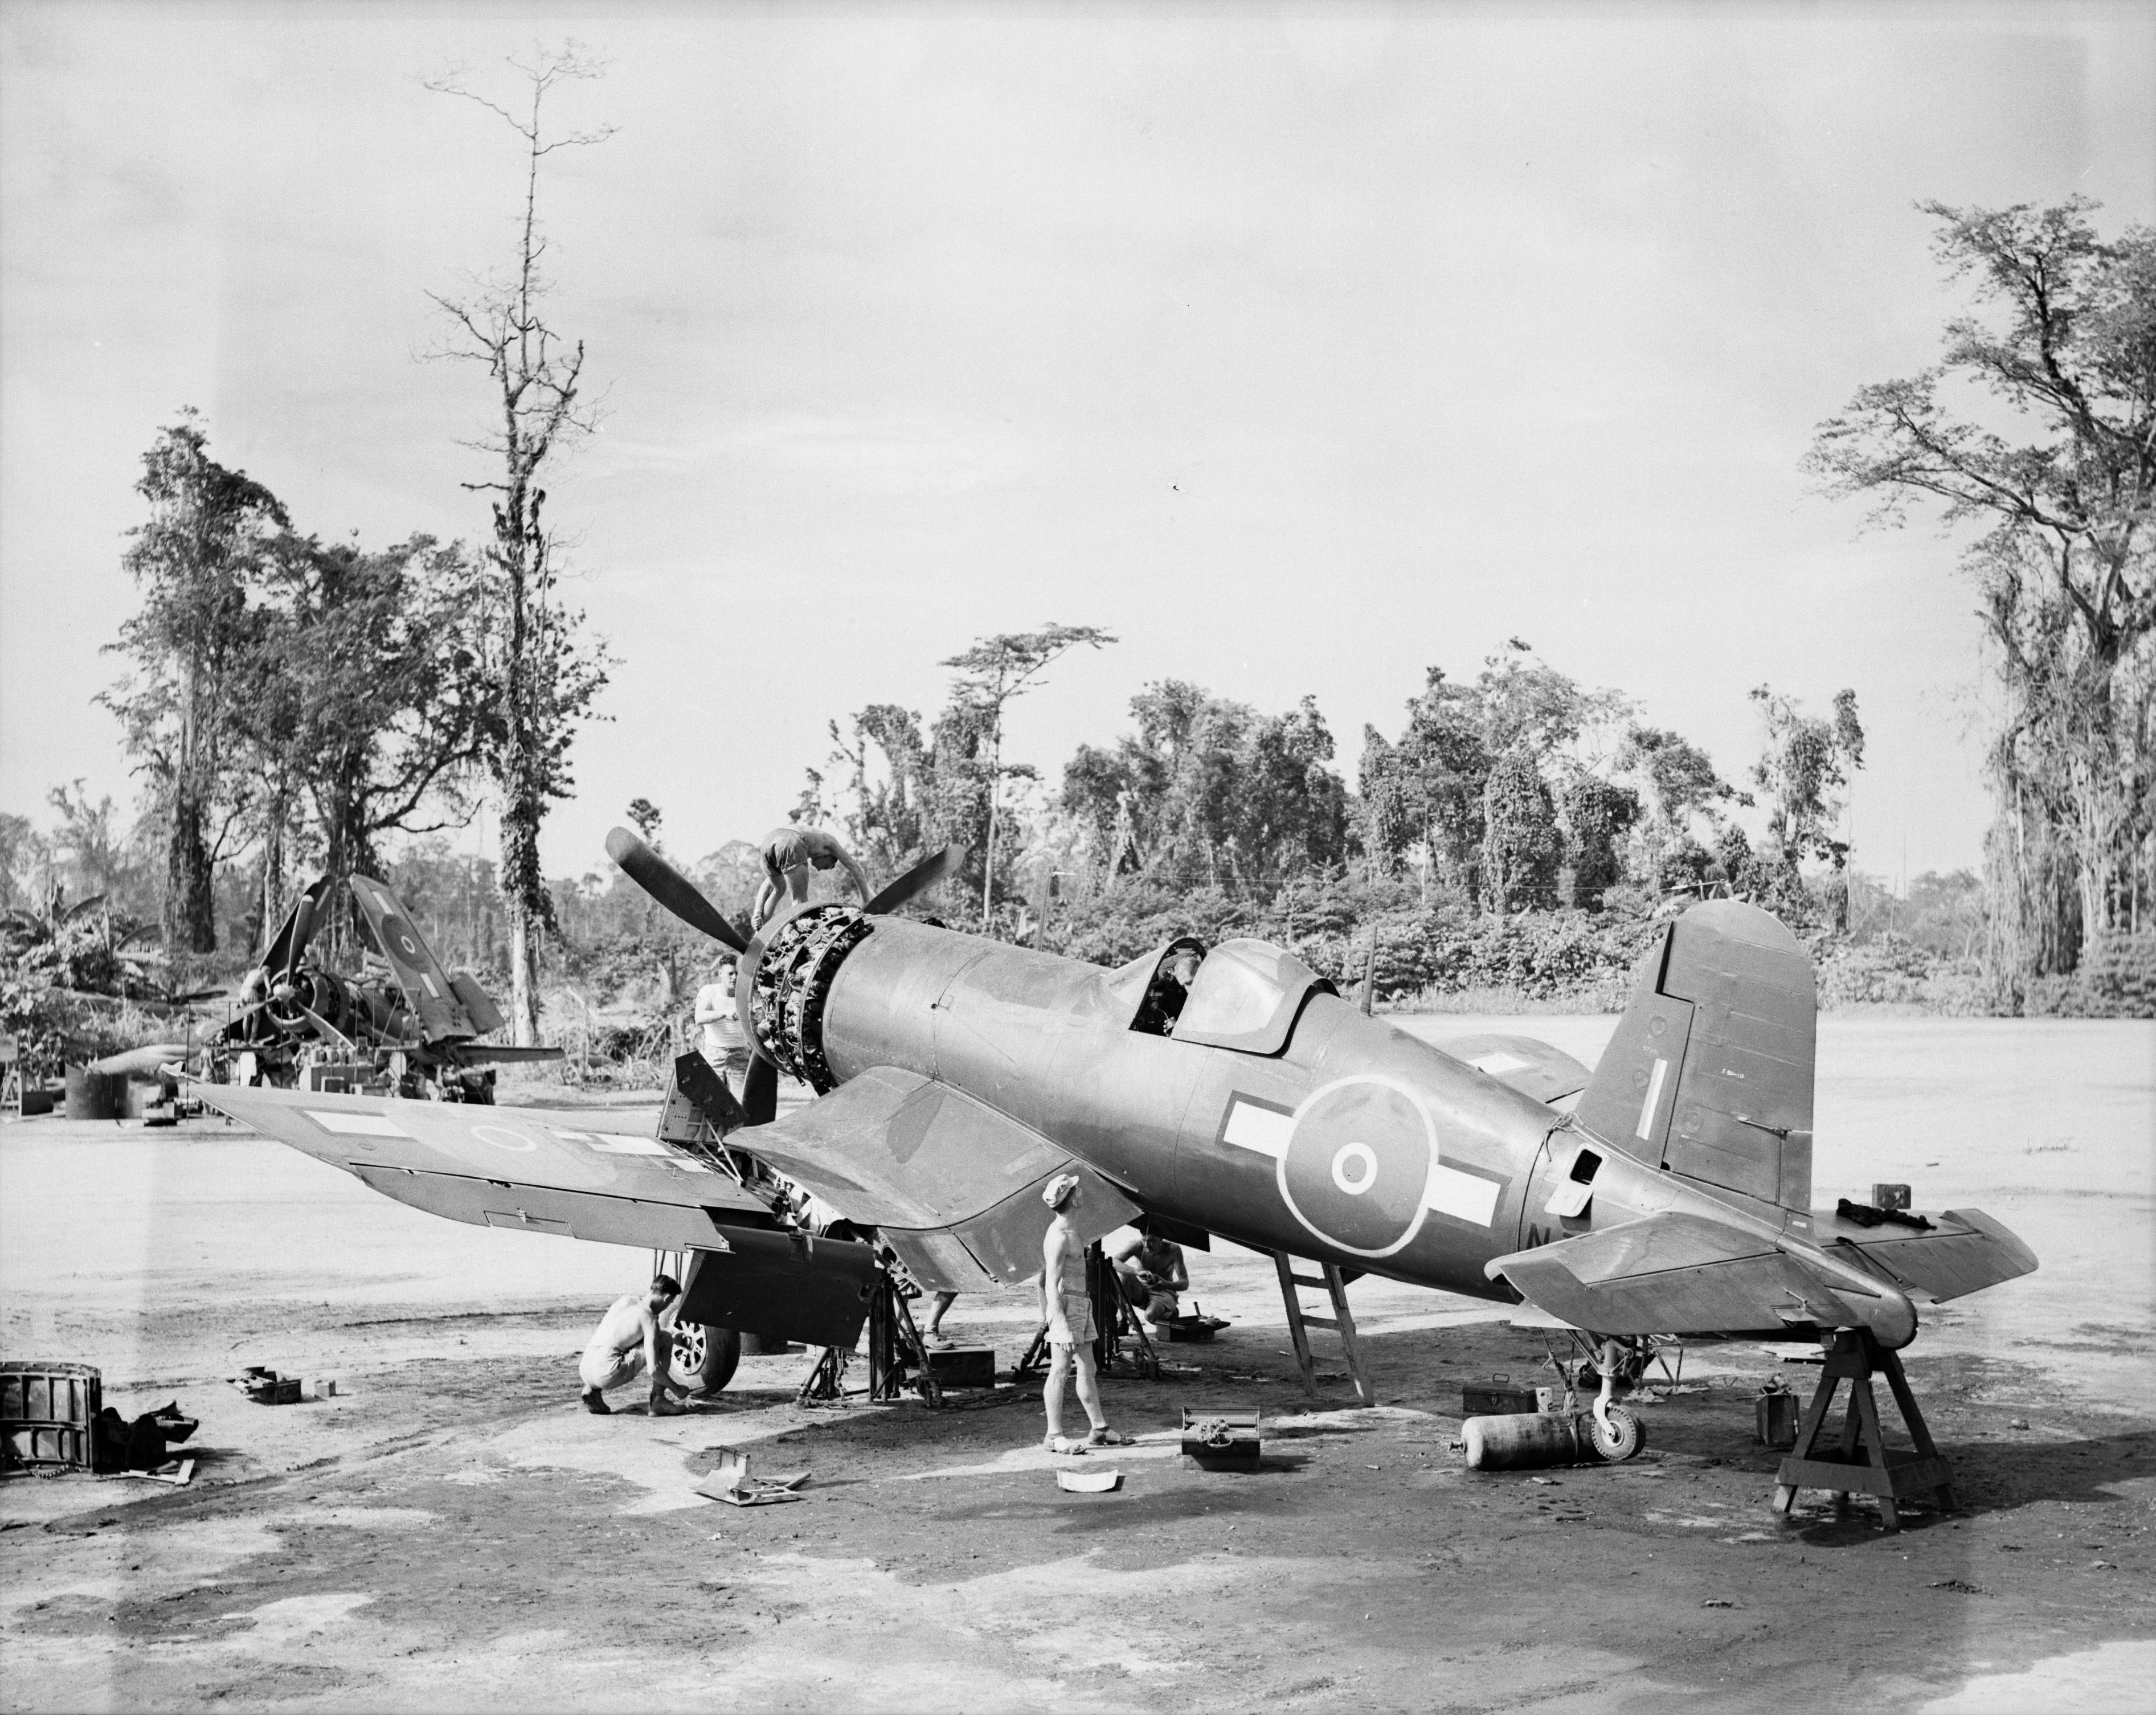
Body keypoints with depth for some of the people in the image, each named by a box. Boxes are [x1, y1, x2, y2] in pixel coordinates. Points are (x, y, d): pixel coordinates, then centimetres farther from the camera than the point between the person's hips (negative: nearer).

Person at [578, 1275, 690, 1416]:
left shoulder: (625, 1298, 14)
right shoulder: (650, 1320, -6)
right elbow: (654, 1370, -12)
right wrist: (677, 1390, 2)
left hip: (584, 1371, 7)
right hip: (607, 1375, -7)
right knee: (666, 1339, 5)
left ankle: (591, 1389, 17)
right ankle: (658, 1400, 2)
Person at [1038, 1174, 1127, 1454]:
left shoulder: (1068, 1230, 13)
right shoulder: (1059, 1236, -18)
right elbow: (1051, 1285, -21)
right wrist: (1062, 1327, -25)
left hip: (1081, 1305, 10)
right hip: (1065, 1306, -10)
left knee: (1087, 1369, 12)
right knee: (1060, 1371, -5)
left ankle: (1100, 1430, 18)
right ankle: (1054, 1437, 0)